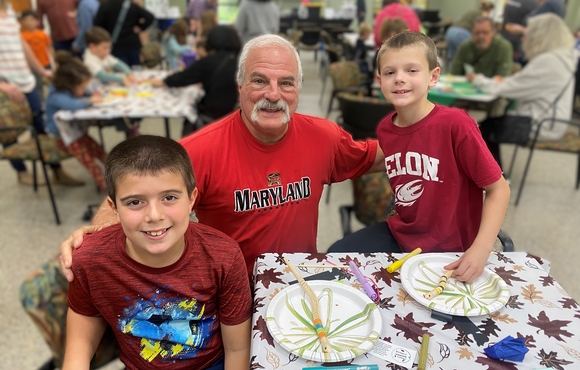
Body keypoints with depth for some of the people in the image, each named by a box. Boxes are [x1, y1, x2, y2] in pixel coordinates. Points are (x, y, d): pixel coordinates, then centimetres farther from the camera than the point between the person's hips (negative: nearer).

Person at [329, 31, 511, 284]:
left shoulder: (455, 124, -22)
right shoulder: (385, 129, -5)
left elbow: (498, 188, -16)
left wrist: (480, 249, -27)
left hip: (449, 249, -5)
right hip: (400, 233, 6)